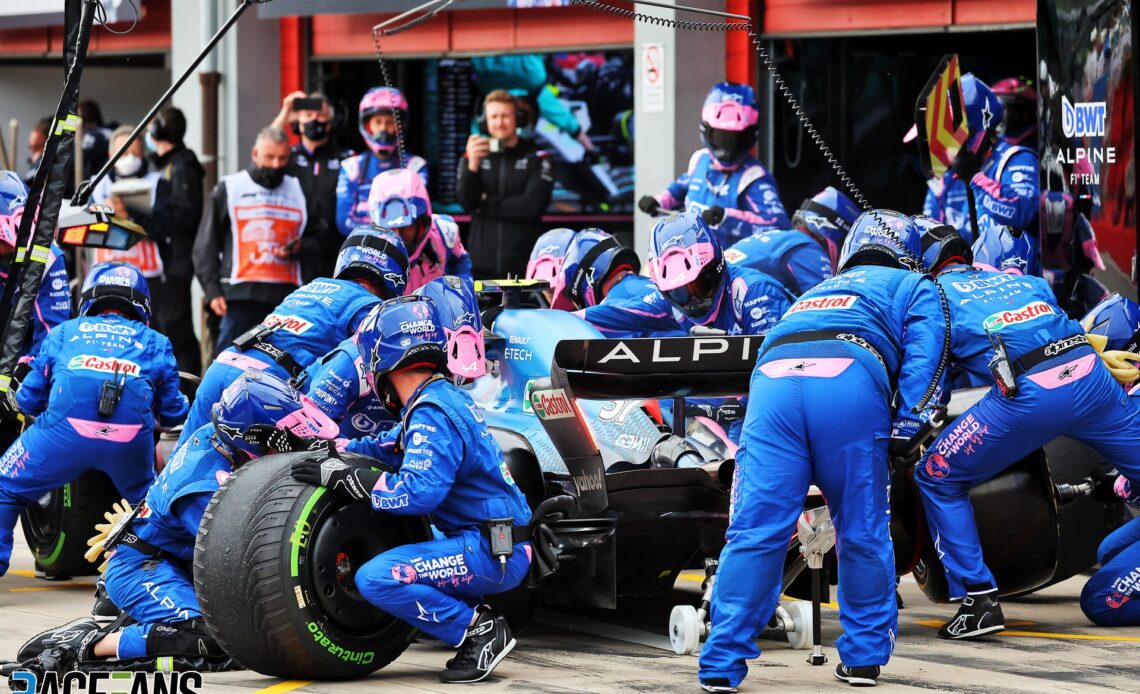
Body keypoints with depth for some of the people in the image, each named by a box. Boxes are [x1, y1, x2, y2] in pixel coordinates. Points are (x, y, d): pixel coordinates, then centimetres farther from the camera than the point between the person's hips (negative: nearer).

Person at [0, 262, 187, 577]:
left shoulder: (64, 333, 30)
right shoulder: (154, 342, 30)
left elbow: (28, 399, 28)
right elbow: (172, 412, 29)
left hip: (66, 427, -1)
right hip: (131, 438, 1)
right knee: (148, 502, 29)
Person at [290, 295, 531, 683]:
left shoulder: (432, 413, -17)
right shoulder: (442, 398, 14)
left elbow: (420, 491, -29)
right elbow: (390, 450, 28)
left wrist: (345, 477, -23)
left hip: (491, 552, -10)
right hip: (499, 548, 10)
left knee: (377, 577, -24)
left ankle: (478, 629, -12)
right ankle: (476, 619, 12)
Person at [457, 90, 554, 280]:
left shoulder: (535, 158, 4)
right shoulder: (473, 157, 11)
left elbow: (534, 205, -7)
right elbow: (466, 202, -1)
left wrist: (487, 205, -4)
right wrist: (472, 164, -17)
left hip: (523, 264, -2)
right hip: (482, 264, 2)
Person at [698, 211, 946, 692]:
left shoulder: (816, 292, 45)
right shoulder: (914, 288, 32)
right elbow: (920, 356, 11)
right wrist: (907, 429, 3)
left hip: (772, 380, 3)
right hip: (852, 379, -3)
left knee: (755, 530, -2)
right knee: (862, 533, 11)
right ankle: (864, 654, 16)